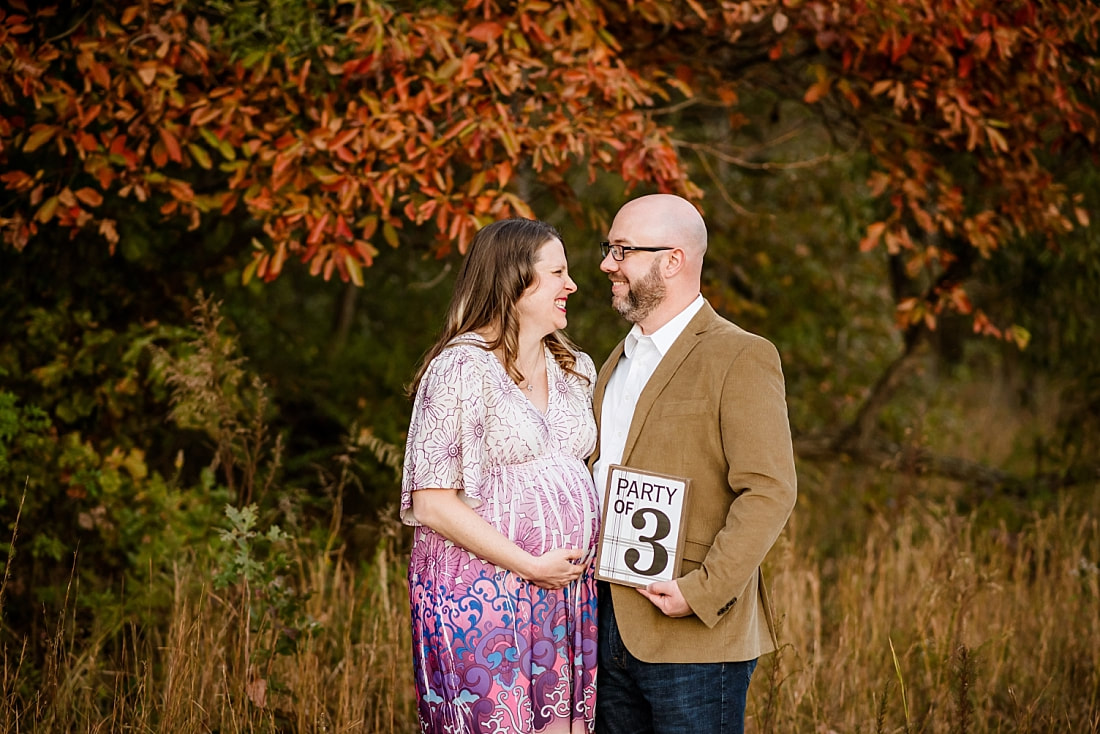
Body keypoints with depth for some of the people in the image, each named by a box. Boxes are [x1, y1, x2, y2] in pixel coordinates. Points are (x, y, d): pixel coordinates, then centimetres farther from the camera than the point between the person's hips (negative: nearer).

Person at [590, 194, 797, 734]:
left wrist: (703, 590, -21)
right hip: (607, 625, 7)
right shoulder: (620, 360, 18)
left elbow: (769, 492, -15)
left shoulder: (741, 358, -8)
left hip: (694, 636, -7)